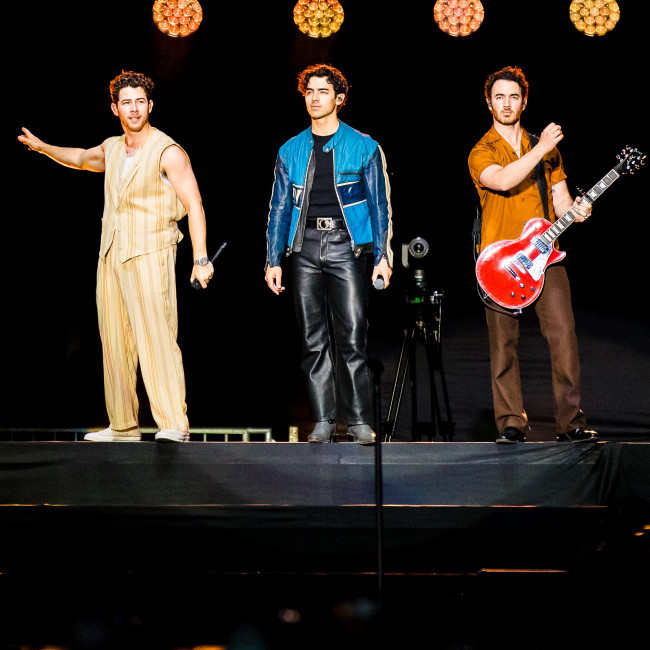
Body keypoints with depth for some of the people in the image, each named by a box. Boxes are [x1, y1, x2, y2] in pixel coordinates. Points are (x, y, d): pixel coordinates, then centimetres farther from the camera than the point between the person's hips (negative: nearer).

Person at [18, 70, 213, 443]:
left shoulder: (167, 152, -8)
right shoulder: (112, 148, 12)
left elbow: (194, 205, -13)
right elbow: (81, 159, 33)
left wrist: (201, 259, -20)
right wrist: (42, 147, 17)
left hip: (149, 255, -7)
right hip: (111, 255, 7)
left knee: (156, 338, -16)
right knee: (115, 342, 8)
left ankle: (175, 425, -19)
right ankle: (123, 426, 14)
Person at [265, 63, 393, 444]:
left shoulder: (364, 148, 5)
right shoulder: (291, 152, 13)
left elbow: (380, 206, 6)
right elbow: (280, 209, 15)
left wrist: (383, 256, -3)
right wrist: (274, 261, 8)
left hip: (346, 245, -3)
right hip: (305, 248, 3)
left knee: (352, 338, -8)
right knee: (314, 340, 2)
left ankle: (360, 421, -3)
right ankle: (324, 420, 7)